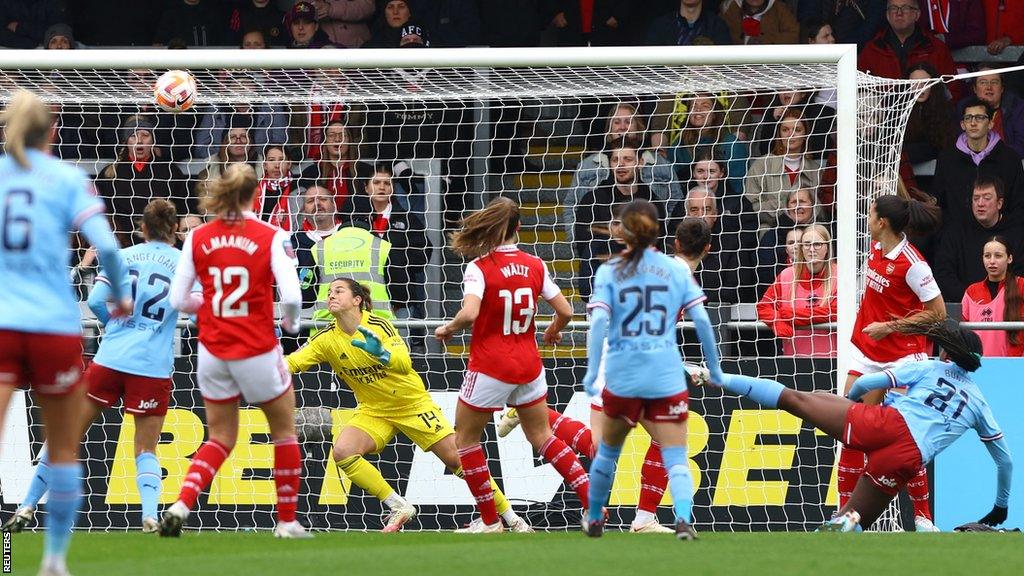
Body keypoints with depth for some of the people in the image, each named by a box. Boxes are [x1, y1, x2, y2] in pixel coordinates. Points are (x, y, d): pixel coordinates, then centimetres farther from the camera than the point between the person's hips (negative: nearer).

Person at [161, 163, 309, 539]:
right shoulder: (272, 237, -10)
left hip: (212, 350, 3)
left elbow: (178, 300, -1)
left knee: (220, 438, 16)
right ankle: (287, 521, 21)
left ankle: (181, 505, -6)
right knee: (284, 429, 19)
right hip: (257, 350, -3)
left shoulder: (197, 239, -1)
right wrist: (291, 323, 3)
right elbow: (291, 296, -18)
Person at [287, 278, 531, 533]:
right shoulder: (327, 339, -10)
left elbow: (405, 364, -32)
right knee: (342, 451, -24)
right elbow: (291, 363, -17)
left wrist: (380, 353, -52)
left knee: (458, 459, -6)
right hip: (373, 411, 3)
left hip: (413, 404, -3)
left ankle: (513, 520, 8)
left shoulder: (379, 326, -19)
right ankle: (398, 507, -13)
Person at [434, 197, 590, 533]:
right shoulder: (535, 266, 0)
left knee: (465, 439, 13)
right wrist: (553, 332, 23)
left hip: (491, 367, -5)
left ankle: (490, 521, 12)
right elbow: (565, 311, 2)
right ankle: (592, 502, 8)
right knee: (542, 438, 20)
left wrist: (448, 329, -7)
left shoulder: (480, 267, -13)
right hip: (529, 364, 5)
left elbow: (469, 314, -27)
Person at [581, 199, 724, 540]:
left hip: (622, 375, 0)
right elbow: (701, 320, 0)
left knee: (608, 450, 21)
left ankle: (594, 519, 34)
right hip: (667, 377, 0)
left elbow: (598, 323, -10)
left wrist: (591, 372, -12)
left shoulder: (609, 272, 1)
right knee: (676, 457, -2)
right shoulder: (676, 269, 4)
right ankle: (683, 518, -25)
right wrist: (713, 367, 10)